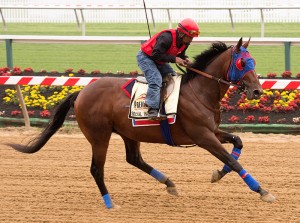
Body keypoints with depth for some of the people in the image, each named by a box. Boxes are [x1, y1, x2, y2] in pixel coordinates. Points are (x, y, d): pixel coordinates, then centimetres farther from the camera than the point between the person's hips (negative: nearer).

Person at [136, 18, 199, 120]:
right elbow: (156, 55, -34)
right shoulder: (167, 38, -33)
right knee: (156, 80, -26)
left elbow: (180, 54, 11)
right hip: (145, 57, -10)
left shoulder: (185, 42, -6)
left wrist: (185, 59, -13)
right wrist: (174, 59, -34)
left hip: (160, 62, 10)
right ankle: (152, 110, -34)